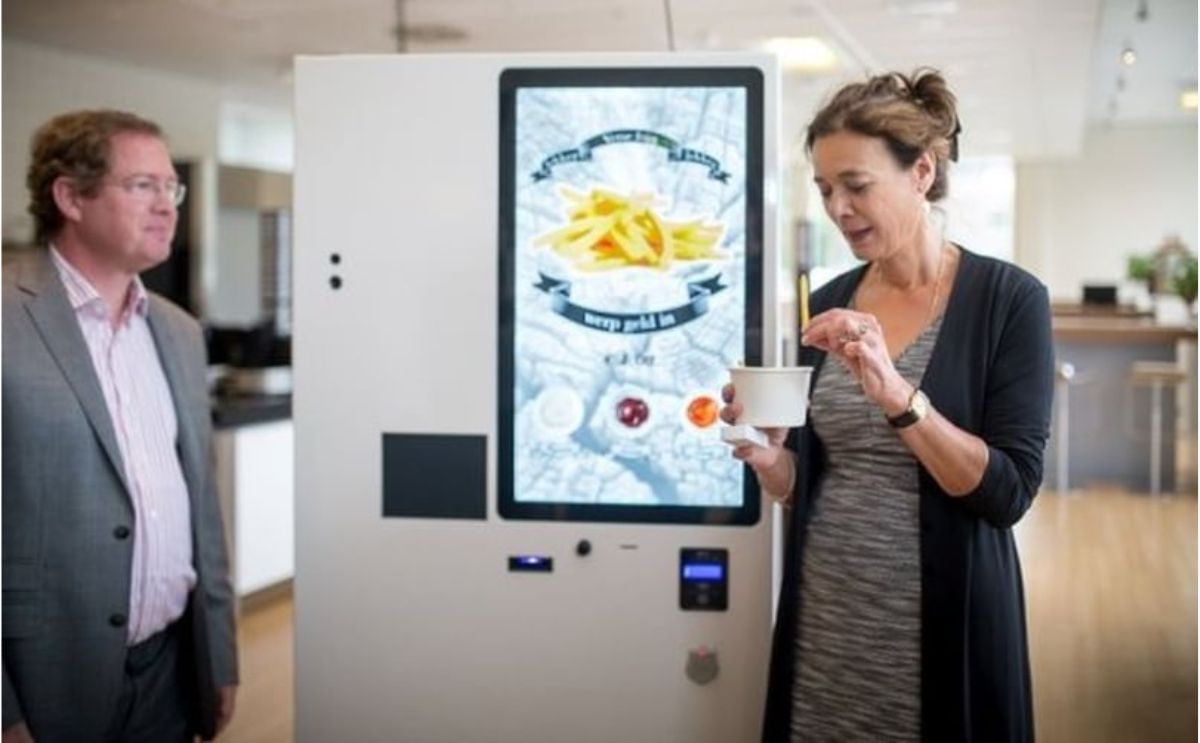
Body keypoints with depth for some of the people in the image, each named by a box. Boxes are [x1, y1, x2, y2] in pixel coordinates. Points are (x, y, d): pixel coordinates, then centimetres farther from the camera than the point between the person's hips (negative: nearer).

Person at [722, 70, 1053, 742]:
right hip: (822, 620, 4)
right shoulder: (830, 303, 6)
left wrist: (897, 394, -26)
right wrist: (770, 459, -11)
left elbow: (1008, 492, -15)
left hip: (941, 626, -4)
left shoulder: (1009, 299, -8)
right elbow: (807, 481, 11)